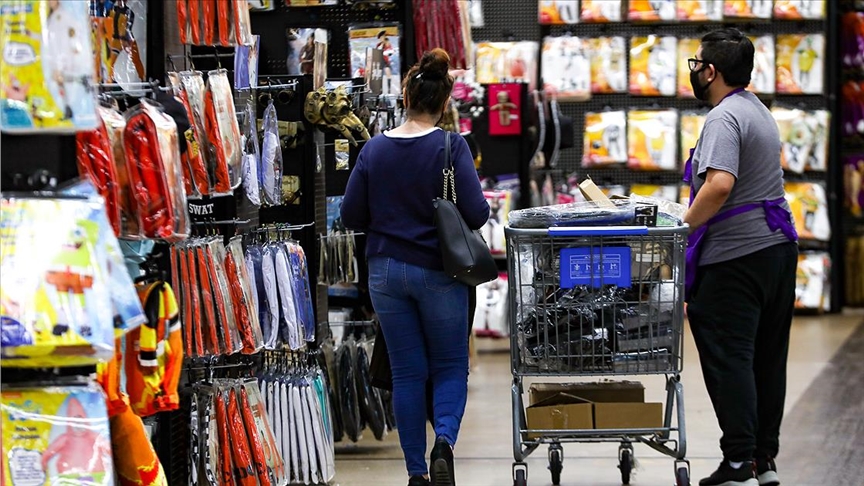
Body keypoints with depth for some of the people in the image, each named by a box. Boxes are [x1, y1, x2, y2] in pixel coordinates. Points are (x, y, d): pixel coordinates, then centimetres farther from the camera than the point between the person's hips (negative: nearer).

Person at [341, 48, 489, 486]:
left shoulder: (374, 149, -3)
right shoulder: (450, 146, -11)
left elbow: (351, 216, 1)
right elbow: (476, 212, -15)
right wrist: (442, 218, 7)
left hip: (386, 270, 2)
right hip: (438, 270, -2)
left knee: (407, 372, 10)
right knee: (450, 366, 12)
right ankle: (445, 439, -15)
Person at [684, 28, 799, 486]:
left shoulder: (724, 118, -15)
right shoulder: (757, 110, 17)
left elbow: (720, 184, -30)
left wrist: (684, 226, -18)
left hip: (735, 257, -10)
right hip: (777, 245, 10)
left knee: (728, 358, -7)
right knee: (767, 357, 12)